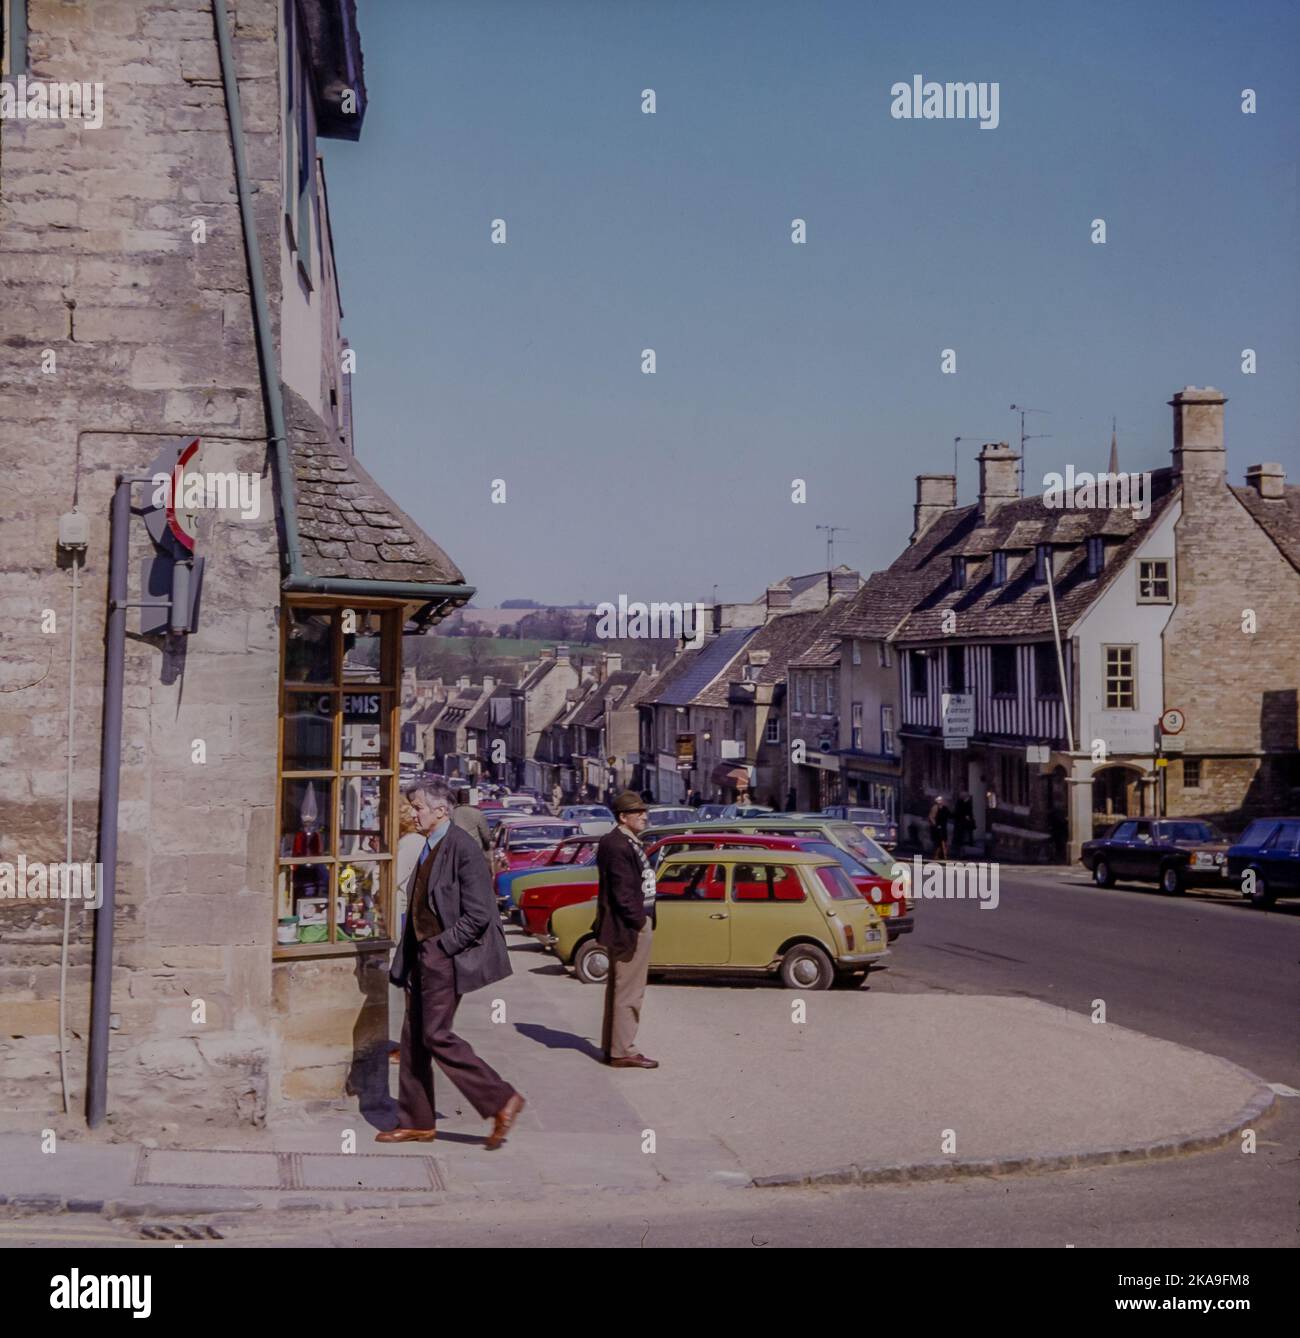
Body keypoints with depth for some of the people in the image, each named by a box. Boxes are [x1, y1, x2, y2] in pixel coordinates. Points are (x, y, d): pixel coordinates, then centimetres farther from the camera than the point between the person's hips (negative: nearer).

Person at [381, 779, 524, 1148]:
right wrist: (407, 959, 15)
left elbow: (477, 915, -20)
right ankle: (416, 1122, 18)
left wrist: (440, 947, -16)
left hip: (447, 956, -10)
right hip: (425, 955, 10)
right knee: (413, 1036, 10)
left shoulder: (462, 847, -15)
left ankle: (502, 1101, -3)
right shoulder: (429, 848, 14)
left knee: (436, 1036, -11)